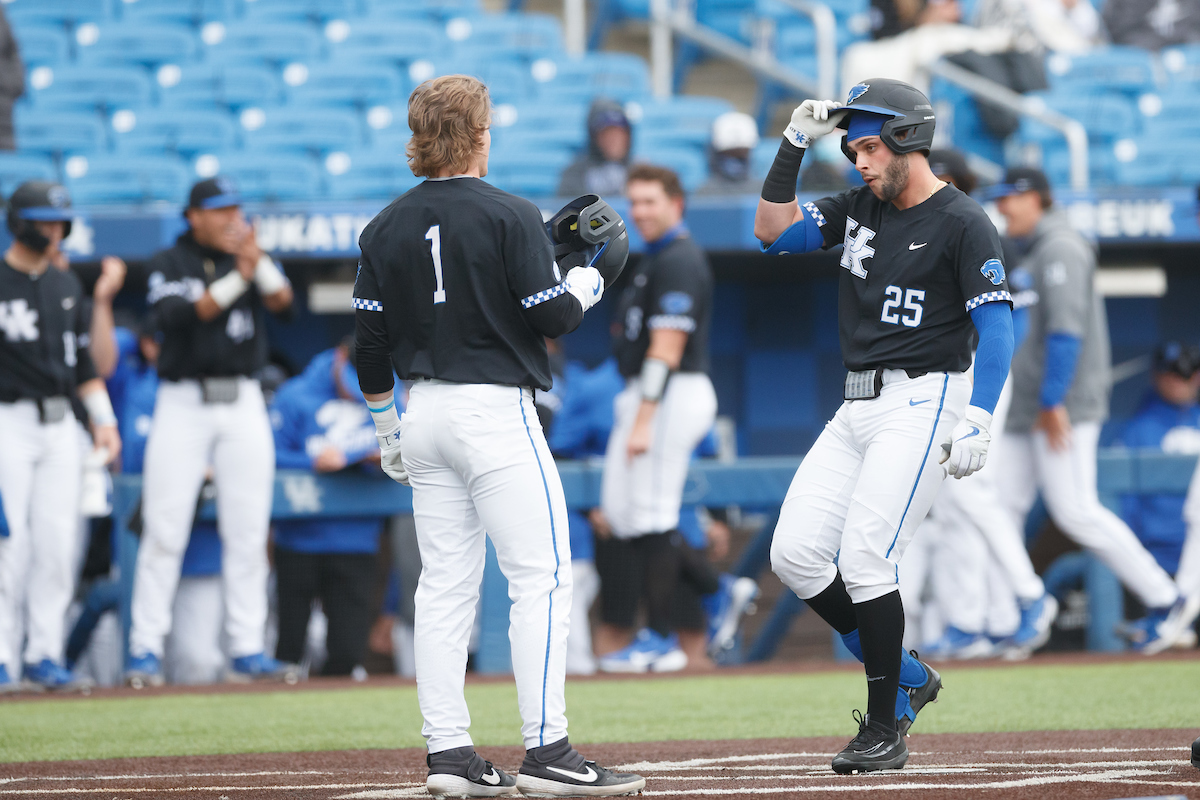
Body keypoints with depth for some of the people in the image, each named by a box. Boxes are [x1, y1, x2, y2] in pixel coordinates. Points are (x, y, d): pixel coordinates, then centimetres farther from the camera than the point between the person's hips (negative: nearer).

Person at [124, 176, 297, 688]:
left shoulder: (248, 259, 10)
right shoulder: (169, 264, 1)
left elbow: (283, 302, -5)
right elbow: (175, 316, -16)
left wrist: (260, 263, -22)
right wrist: (236, 279, -22)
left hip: (242, 404, 3)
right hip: (183, 405, -3)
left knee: (248, 533, 2)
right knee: (164, 530, -6)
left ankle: (248, 651, 5)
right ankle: (146, 650, -3)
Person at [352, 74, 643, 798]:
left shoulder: (387, 229, 7)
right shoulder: (508, 217, -10)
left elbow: (371, 342, 10)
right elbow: (553, 317, -13)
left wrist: (386, 426, 20)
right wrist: (594, 271, 6)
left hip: (423, 412, 7)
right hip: (495, 411, -7)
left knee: (446, 584, 8)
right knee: (542, 575, -5)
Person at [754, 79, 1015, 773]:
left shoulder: (964, 223, -9)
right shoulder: (859, 209, 13)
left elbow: (997, 326, -15)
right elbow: (774, 231, 16)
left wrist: (979, 418, -27)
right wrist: (796, 143, 6)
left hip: (922, 402, -8)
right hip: (858, 406, 8)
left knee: (864, 557, -16)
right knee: (796, 554, 0)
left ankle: (887, 730, -7)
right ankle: (908, 677, 13)